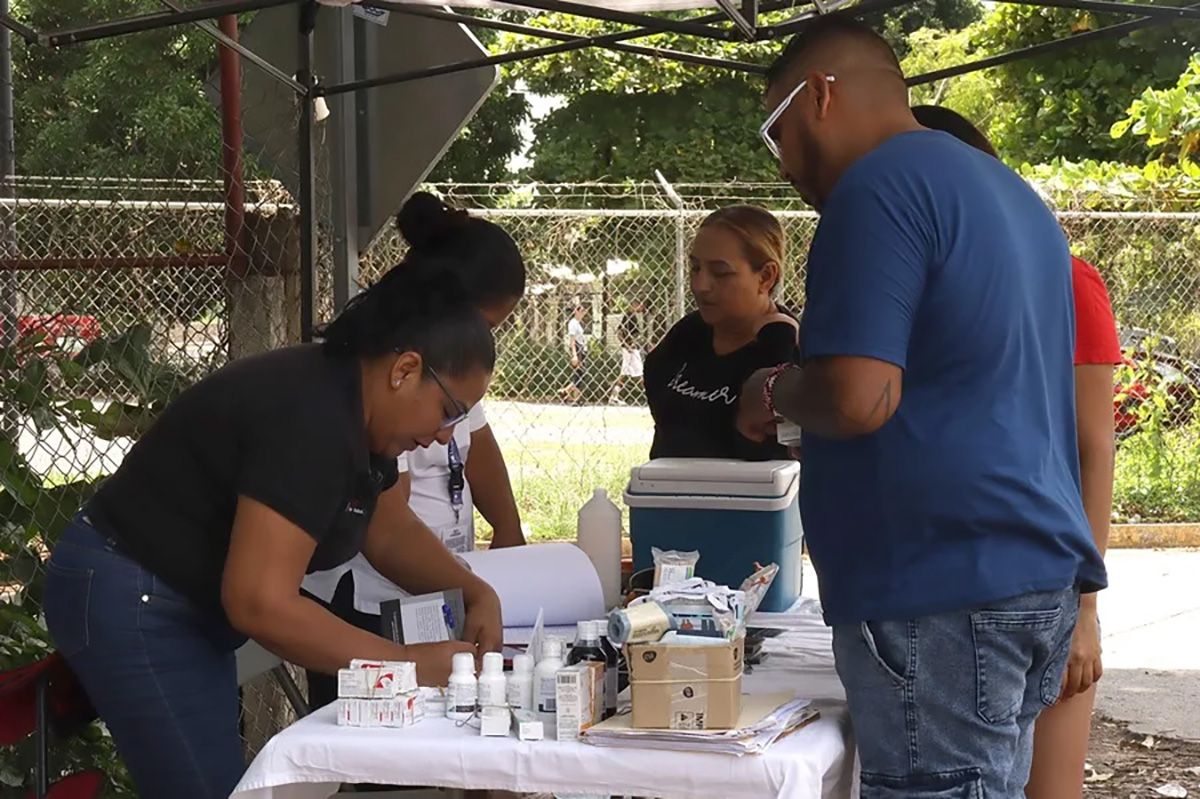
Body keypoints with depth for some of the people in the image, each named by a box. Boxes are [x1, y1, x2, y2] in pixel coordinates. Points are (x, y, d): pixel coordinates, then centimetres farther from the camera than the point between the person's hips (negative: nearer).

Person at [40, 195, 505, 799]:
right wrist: (408, 664, -26)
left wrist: (474, 591, -1)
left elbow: (388, 531, 16)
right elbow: (259, 602, -32)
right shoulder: (312, 421, -28)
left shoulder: (359, 412, 3)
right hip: (130, 601, -11)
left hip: (188, 604, 11)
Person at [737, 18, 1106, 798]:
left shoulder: (880, 187, -11)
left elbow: (857, 399, -20)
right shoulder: (1011, 192, 19)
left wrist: (771, 392, -2)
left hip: (940, 588, -9)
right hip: (1034, 568, 9)